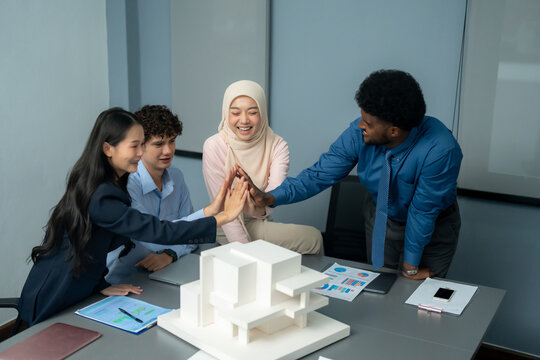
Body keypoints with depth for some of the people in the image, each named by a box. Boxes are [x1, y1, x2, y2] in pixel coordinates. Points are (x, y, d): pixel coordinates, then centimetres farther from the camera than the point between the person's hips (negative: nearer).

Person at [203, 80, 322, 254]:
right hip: (227, 229, -4)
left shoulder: (277, 145, -5)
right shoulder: (214, 147, -14)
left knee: (313, 238, -20)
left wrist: (260, 208, -45)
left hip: (262, 223, 4)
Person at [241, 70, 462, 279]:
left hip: (432, 227, -3)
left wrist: (410, 267, -16)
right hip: (381, 216, 4)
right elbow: (321, 174, -19)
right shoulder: (358, 133, -25)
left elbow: (423, 211, -27)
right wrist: (270, 198, -32)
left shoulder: (439, 150, -36)